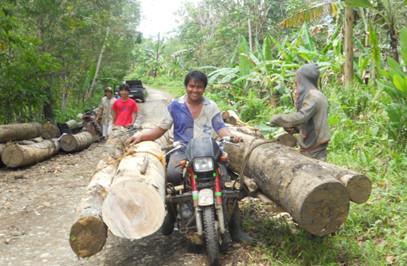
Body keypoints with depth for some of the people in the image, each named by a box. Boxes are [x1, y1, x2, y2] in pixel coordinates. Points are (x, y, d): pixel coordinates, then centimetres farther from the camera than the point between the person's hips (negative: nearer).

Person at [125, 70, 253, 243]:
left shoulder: (211, 107, 15)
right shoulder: (175, 106, 11)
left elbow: (220, 127, 7)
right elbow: (161, 128, 11)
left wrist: (230, 135, -17)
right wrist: (141, 137, -4)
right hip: (181, 150, -1)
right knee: (172, 174, -35)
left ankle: (235, 228, -10)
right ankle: (171, 211, -10)